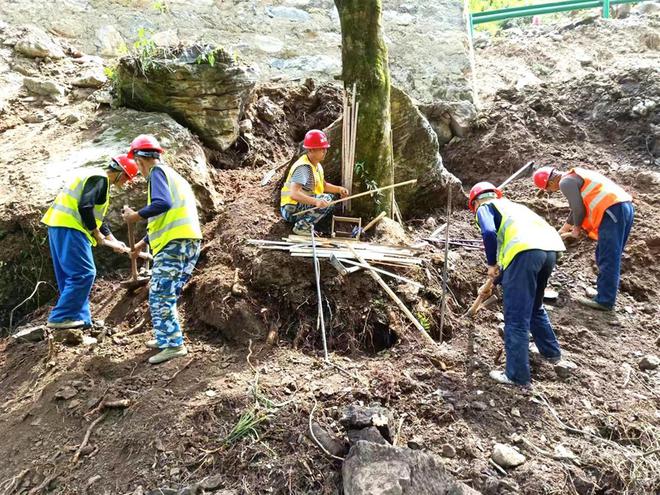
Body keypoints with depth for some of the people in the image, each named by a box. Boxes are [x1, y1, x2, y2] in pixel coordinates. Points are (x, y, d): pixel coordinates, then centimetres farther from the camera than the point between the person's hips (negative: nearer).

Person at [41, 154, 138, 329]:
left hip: (60, 225, 11)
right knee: (84, 273, -11)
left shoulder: (96, 178, 24)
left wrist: (113, 241, 29)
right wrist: (96, 233, -9)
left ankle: (81, 319, 14)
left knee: (71, 275, 10)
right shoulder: (100, 178, -8)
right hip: (69, 227, -11)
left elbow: (97, 215, 29)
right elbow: (85, 207, -22)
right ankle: (60, 318, -9)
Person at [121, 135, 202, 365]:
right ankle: (166, 338, 27)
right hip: (188, 242, 10)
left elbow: (163, 203, -20)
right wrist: (144, 242, 37)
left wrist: (136, 215, -8)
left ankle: (174, 345, -6)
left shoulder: (157, 172, -1)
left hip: (175, 243, -10)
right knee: (165, 295, 19)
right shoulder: (172, 174, 28)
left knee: (159, 297, -6)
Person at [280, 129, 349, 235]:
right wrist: (316, 201, -46)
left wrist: (338, 189, 2)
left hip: (302, 205, 10)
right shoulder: (303, 167, -23)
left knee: (331, 200, 15)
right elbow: (293, 194, -35)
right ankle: (302, 226, -13)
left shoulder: (317, 165, 7)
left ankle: (305, 222, 8)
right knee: (326, 199, -23)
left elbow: (324, 185, 21)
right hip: (291, 210, -10)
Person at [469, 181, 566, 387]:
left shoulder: (485, 207, 16)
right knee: (535, 307, 30)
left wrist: (491, 265, 5)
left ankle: (517, 375, 8)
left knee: (516, 318, 1)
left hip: (526, 250, -8)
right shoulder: (511, 205, 37)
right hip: (550, 249, 8)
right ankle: (551, 352, 45)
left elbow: (489, 233, -8)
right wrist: (494, 282, 42)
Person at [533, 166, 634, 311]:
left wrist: (576, 229, 10)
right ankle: (604, 292, 23)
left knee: (608, 260, -6)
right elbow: (578, 207, 34)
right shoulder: (575, 176, 25)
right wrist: (562, 231, 41)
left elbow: (579, 209, -8)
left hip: (612, 209, -10)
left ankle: (605, 301, -2)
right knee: (607, 256, 17)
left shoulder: (565, 182, -5)